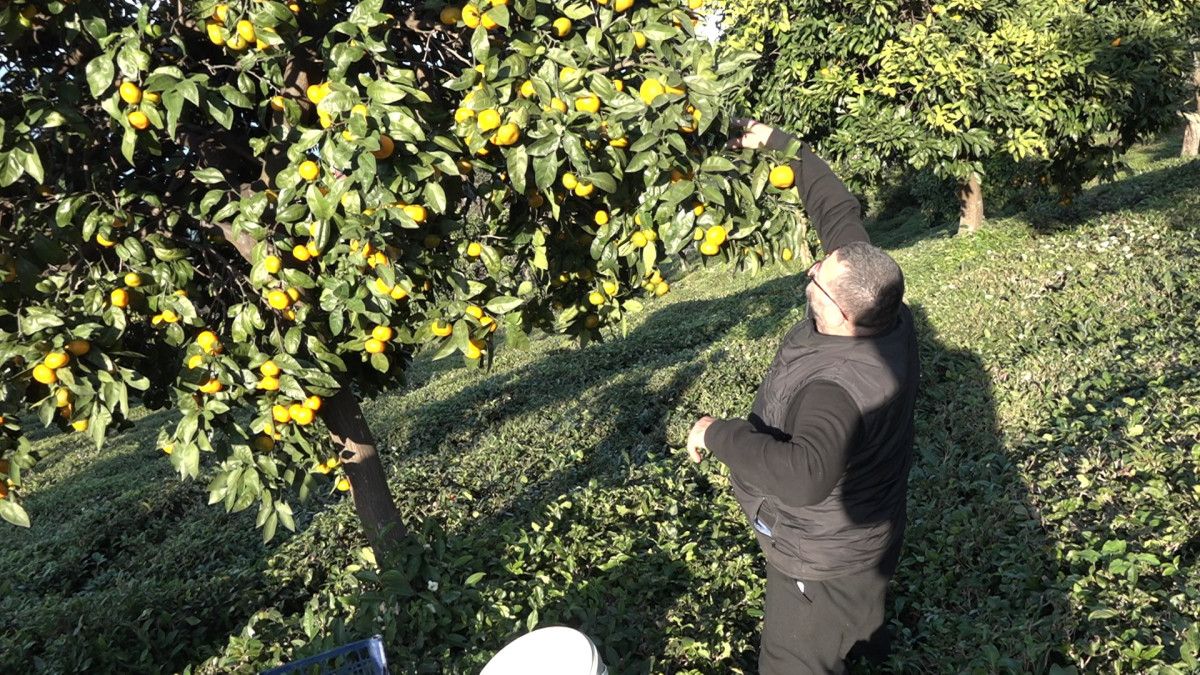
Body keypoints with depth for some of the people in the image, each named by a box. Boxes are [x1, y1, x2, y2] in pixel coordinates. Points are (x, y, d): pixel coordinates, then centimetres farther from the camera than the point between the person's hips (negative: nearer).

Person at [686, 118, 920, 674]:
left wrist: (719, 433, -43)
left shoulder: (841, 388, -42)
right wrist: (775, 141, -7)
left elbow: (806, 476, -57)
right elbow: (839, 210, -9)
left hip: (824, 558, -9)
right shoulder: (875, 301, -18)